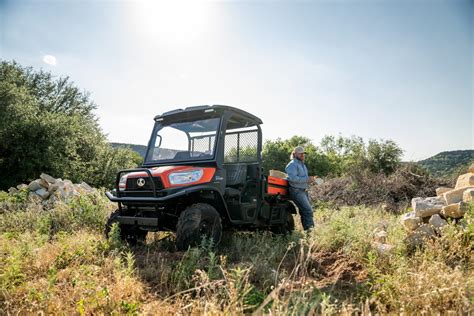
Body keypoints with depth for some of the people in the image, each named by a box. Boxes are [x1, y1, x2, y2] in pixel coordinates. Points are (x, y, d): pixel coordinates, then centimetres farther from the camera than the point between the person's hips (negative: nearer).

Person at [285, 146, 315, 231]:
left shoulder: (302, 164, 20)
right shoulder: (292, 164, -10)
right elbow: (293, 178, -23)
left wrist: (310, 179, 8)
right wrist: (307, 179, -22)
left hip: (304, 191, 9)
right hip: (297, 191, -9)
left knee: (304, 212, 11)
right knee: (308, 210, -15)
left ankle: (307, 230, 18)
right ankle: (310, 228, -11)